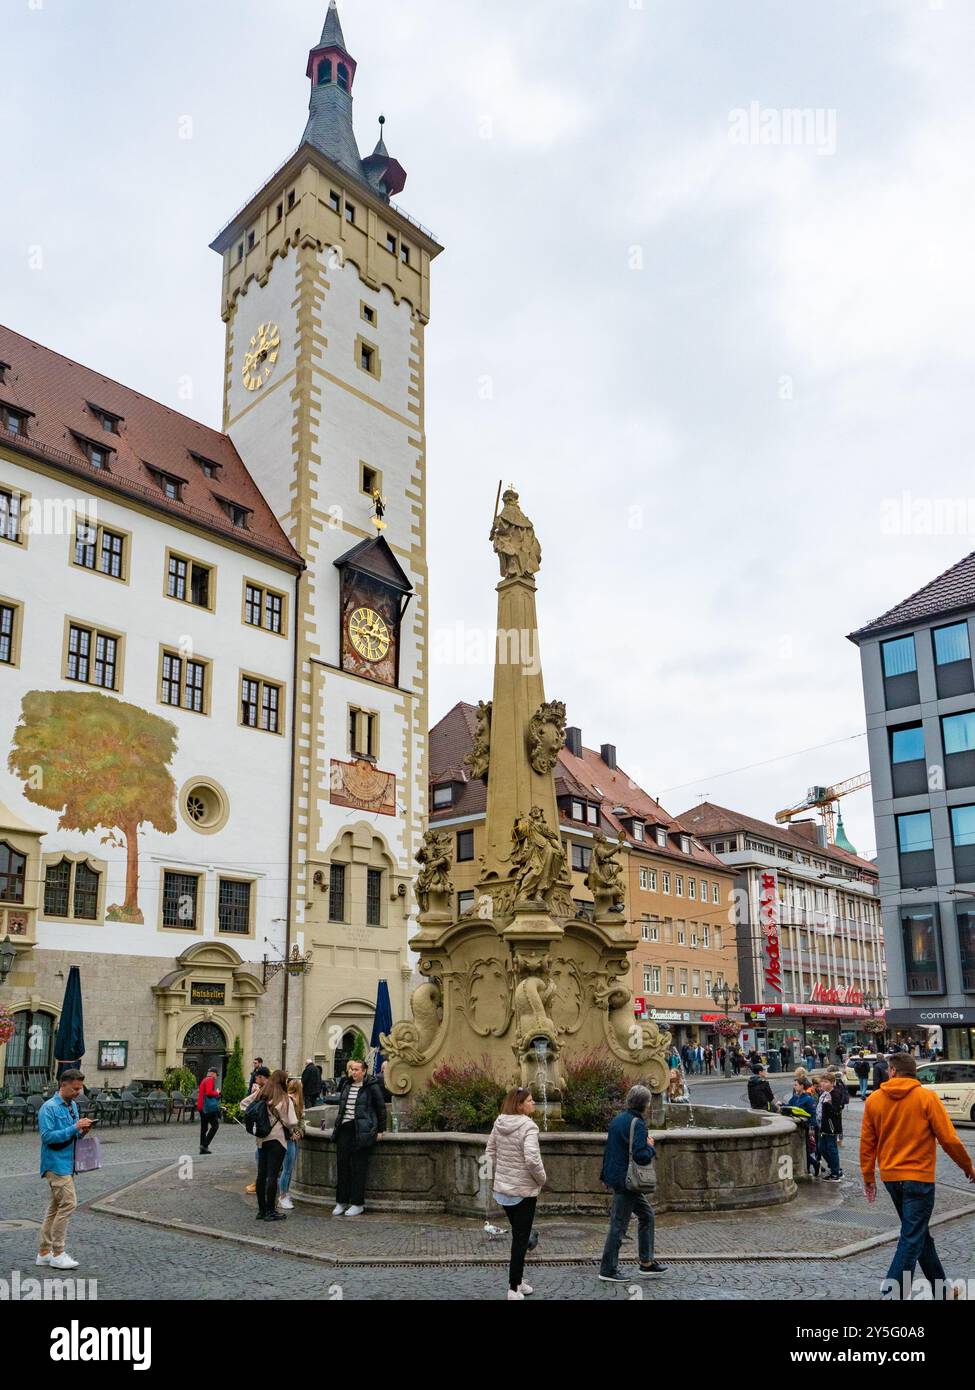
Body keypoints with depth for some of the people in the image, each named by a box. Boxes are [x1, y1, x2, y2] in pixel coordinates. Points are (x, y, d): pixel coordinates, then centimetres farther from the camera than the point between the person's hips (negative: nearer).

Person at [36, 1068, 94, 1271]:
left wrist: (82, 1131, -2)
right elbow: (47, 1136, -21)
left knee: (56, 1206, 12)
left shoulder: (73, 1106, 12)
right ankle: (58, 1253, -5)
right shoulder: (49, 1108, -13)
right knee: (68, 1203, -12)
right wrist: (74, 1128, -24)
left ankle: (44, 1252, 20)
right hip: (56, 1163, -9)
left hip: (68, 1163, 9)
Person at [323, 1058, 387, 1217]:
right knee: (343, 1166, 6)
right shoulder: (346, 1085, 10)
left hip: (362, 1131, -6)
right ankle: (341, 1202, 16)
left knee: (358, 1167, -1)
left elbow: (381, 1108, -1)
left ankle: (358, 1204, 8)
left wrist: (380, 1130, 0)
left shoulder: (371, 1086, -6)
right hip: (344, 1129, 6)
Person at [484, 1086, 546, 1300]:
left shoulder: (499, 1123, 2)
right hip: (523, 1191, -7)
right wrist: (541, 1179, -12)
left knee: (517, 1236, 23)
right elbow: (532, 1159, -29)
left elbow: (490, 1151, 10)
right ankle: (514, 1290, 10)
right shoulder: (528, 1126, -21)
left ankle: (517, 1281, 32)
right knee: (521, 1239, 5)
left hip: (502, 1188, 7)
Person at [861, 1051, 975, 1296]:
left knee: (918, 1232, 21)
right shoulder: (927, 1097, -10)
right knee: (912, 1239, -1)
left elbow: (866, 1143, 2)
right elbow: (949, 1139, -10)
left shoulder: (873, 1100, 0)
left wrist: (868, 1178, 12)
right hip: (919, 1177, -5)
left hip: (890, 1177, 5)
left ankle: (941, 1286, 34)